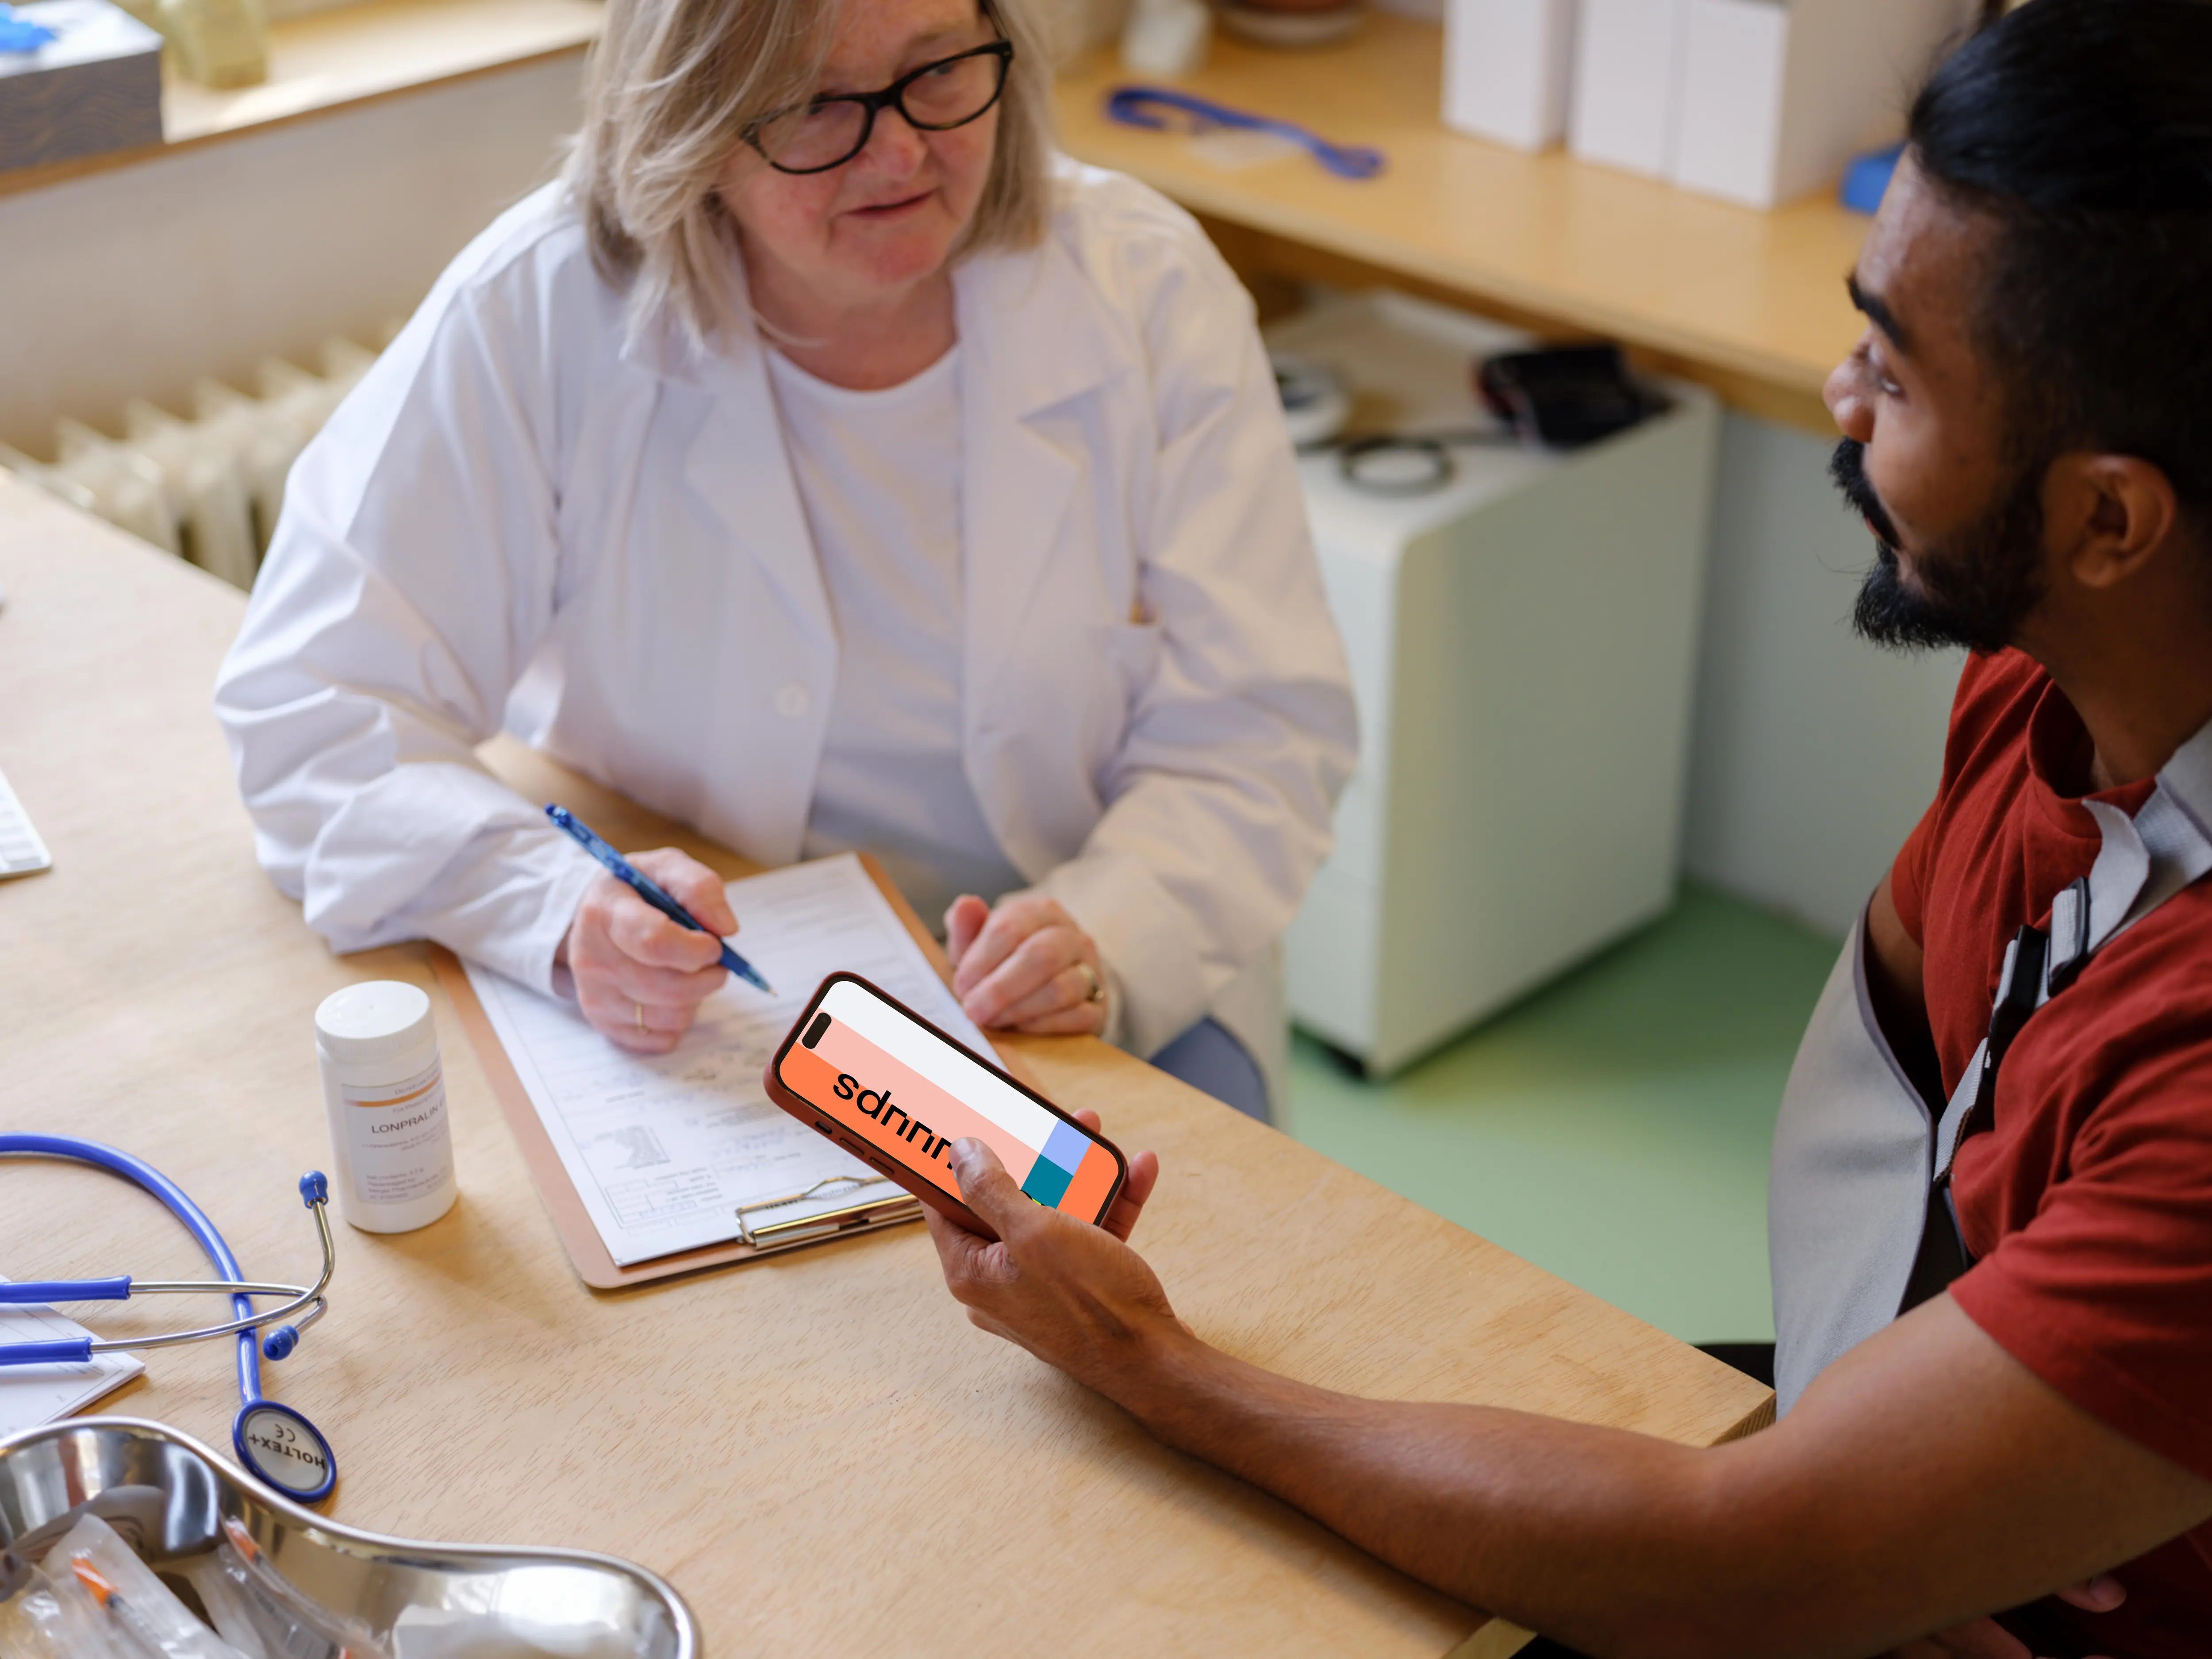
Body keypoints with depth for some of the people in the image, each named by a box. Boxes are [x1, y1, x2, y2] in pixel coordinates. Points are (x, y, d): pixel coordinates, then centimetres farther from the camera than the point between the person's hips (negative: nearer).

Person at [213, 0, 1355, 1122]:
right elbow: (309, 707, -13)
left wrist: (1105, 937, -28)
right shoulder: (536, 311, -14)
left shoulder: (1149, 293, -8)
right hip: (667, 1017, 0)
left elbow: (1258, 733, -7)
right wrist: (563, 908, -32)